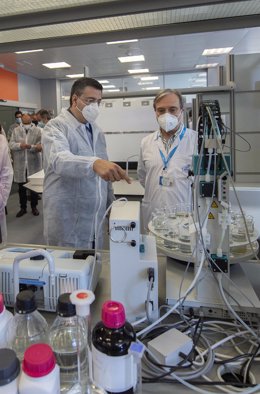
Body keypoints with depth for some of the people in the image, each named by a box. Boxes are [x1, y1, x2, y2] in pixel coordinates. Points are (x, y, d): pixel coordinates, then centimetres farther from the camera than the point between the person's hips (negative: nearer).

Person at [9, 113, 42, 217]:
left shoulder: (38, 130, 1)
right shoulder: (16, 130, 8)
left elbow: (40, 145, -9)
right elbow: (11, 144, 1)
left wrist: (30, 146, -26)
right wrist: (20, 145, -19)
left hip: (34, 163, -2)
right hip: (20, 164, 2)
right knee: (21, 187, 9)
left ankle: (34, 206, 23)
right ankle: (23, 207, 23)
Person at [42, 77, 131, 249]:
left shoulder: (97, 131, 12)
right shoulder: (56, 127, -10)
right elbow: (59, 160, -31)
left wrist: (111, 205, 14)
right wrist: (94, 163, -48)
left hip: (96, 220, 6)